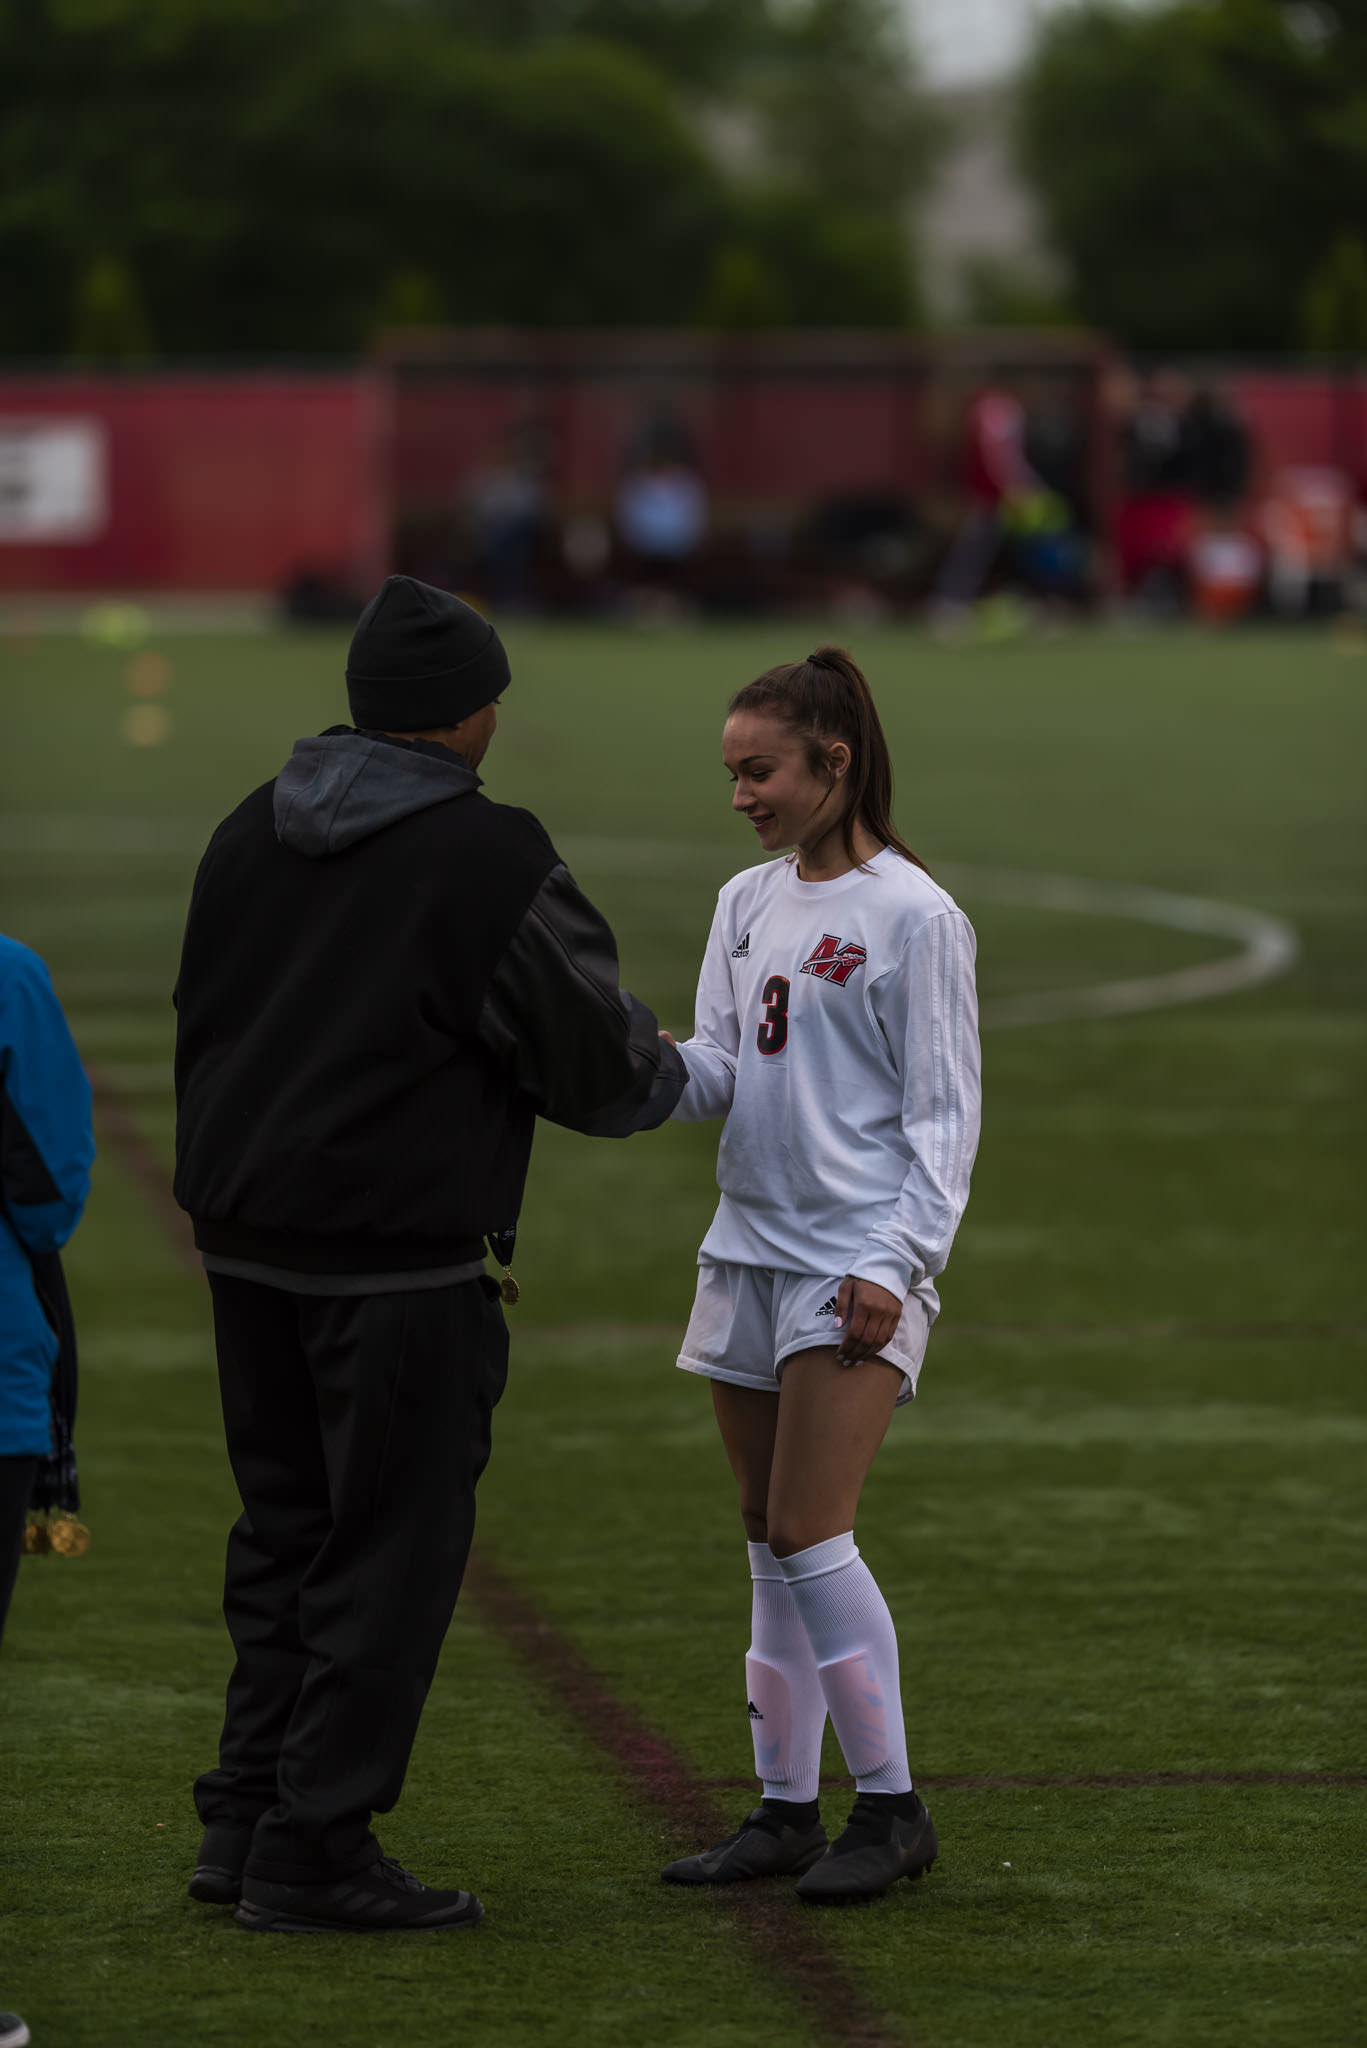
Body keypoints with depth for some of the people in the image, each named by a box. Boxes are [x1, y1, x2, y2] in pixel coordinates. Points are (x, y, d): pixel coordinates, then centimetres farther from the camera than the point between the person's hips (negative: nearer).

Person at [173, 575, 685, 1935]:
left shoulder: (251, 833, 9)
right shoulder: (486, 858, -13)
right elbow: (598, 1057, -8)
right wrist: (664, 1075, 14)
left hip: (245, 1246, 7)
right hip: (399, 1257, -7)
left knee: (286, 1530, 16)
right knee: (389, 1550, 0)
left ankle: (246, 1820, 17)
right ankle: (312, 1848, 1)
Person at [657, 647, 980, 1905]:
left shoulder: (914, 917, -7)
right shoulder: (747, 904, 14)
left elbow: (943, 1114, -7)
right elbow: (717, 1079, 8)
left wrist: (897, 1261, -16)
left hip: (858, 1265, -7)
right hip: (750, 1247, 7)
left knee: (810, 1536, -13)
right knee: (772, 1547, 8)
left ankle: (892, 1810, -4)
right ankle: (786, 1810, 13)